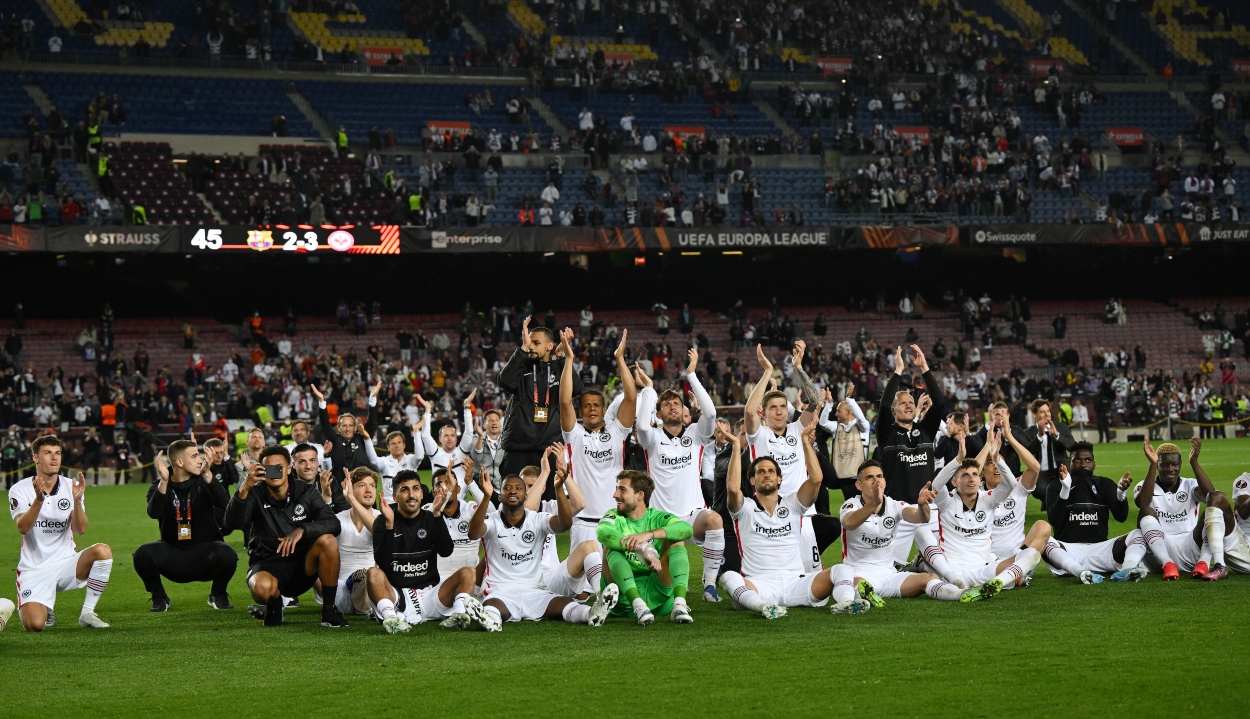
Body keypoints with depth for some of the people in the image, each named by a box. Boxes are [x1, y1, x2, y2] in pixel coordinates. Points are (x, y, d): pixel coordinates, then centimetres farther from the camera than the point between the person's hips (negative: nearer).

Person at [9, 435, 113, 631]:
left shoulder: (71, 487, 2)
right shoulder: (20, 490, -4)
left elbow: (81, 529, -9)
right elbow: (22, 528, -21)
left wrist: (77, 501, -27)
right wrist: (39, 499, -35)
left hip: (66, 563, 2)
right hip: (34, 569, -2)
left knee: (103, 551, -29)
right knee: (34, 625, -24)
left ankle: (87, 613, -14)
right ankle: (45, 609, 16)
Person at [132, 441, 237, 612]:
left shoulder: (203, 483, 1)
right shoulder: (159, 487, -1)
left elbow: (224, 504, -19)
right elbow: (154, 513, -23)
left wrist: (208, 476, -30)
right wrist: (164, 482, -34)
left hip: (203, 552, 0)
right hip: (173, 556, 0)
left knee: (227, 554, -32)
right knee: (142, 554, -29)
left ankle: (218, 595, 1)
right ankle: (159, 597, 0)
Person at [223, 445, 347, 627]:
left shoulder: (306, 492, 1)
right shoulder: (255, 496, -5)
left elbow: (333, 523, -12)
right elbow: (232, 523, -23)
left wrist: (302, 530, -29)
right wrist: (244, 489, -38)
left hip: (302, 567, 3)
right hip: (267, 565, -3)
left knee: (328, 540, -27)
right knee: (263, 588, -39)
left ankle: (329, 610, -14)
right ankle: (274, 606, 2)